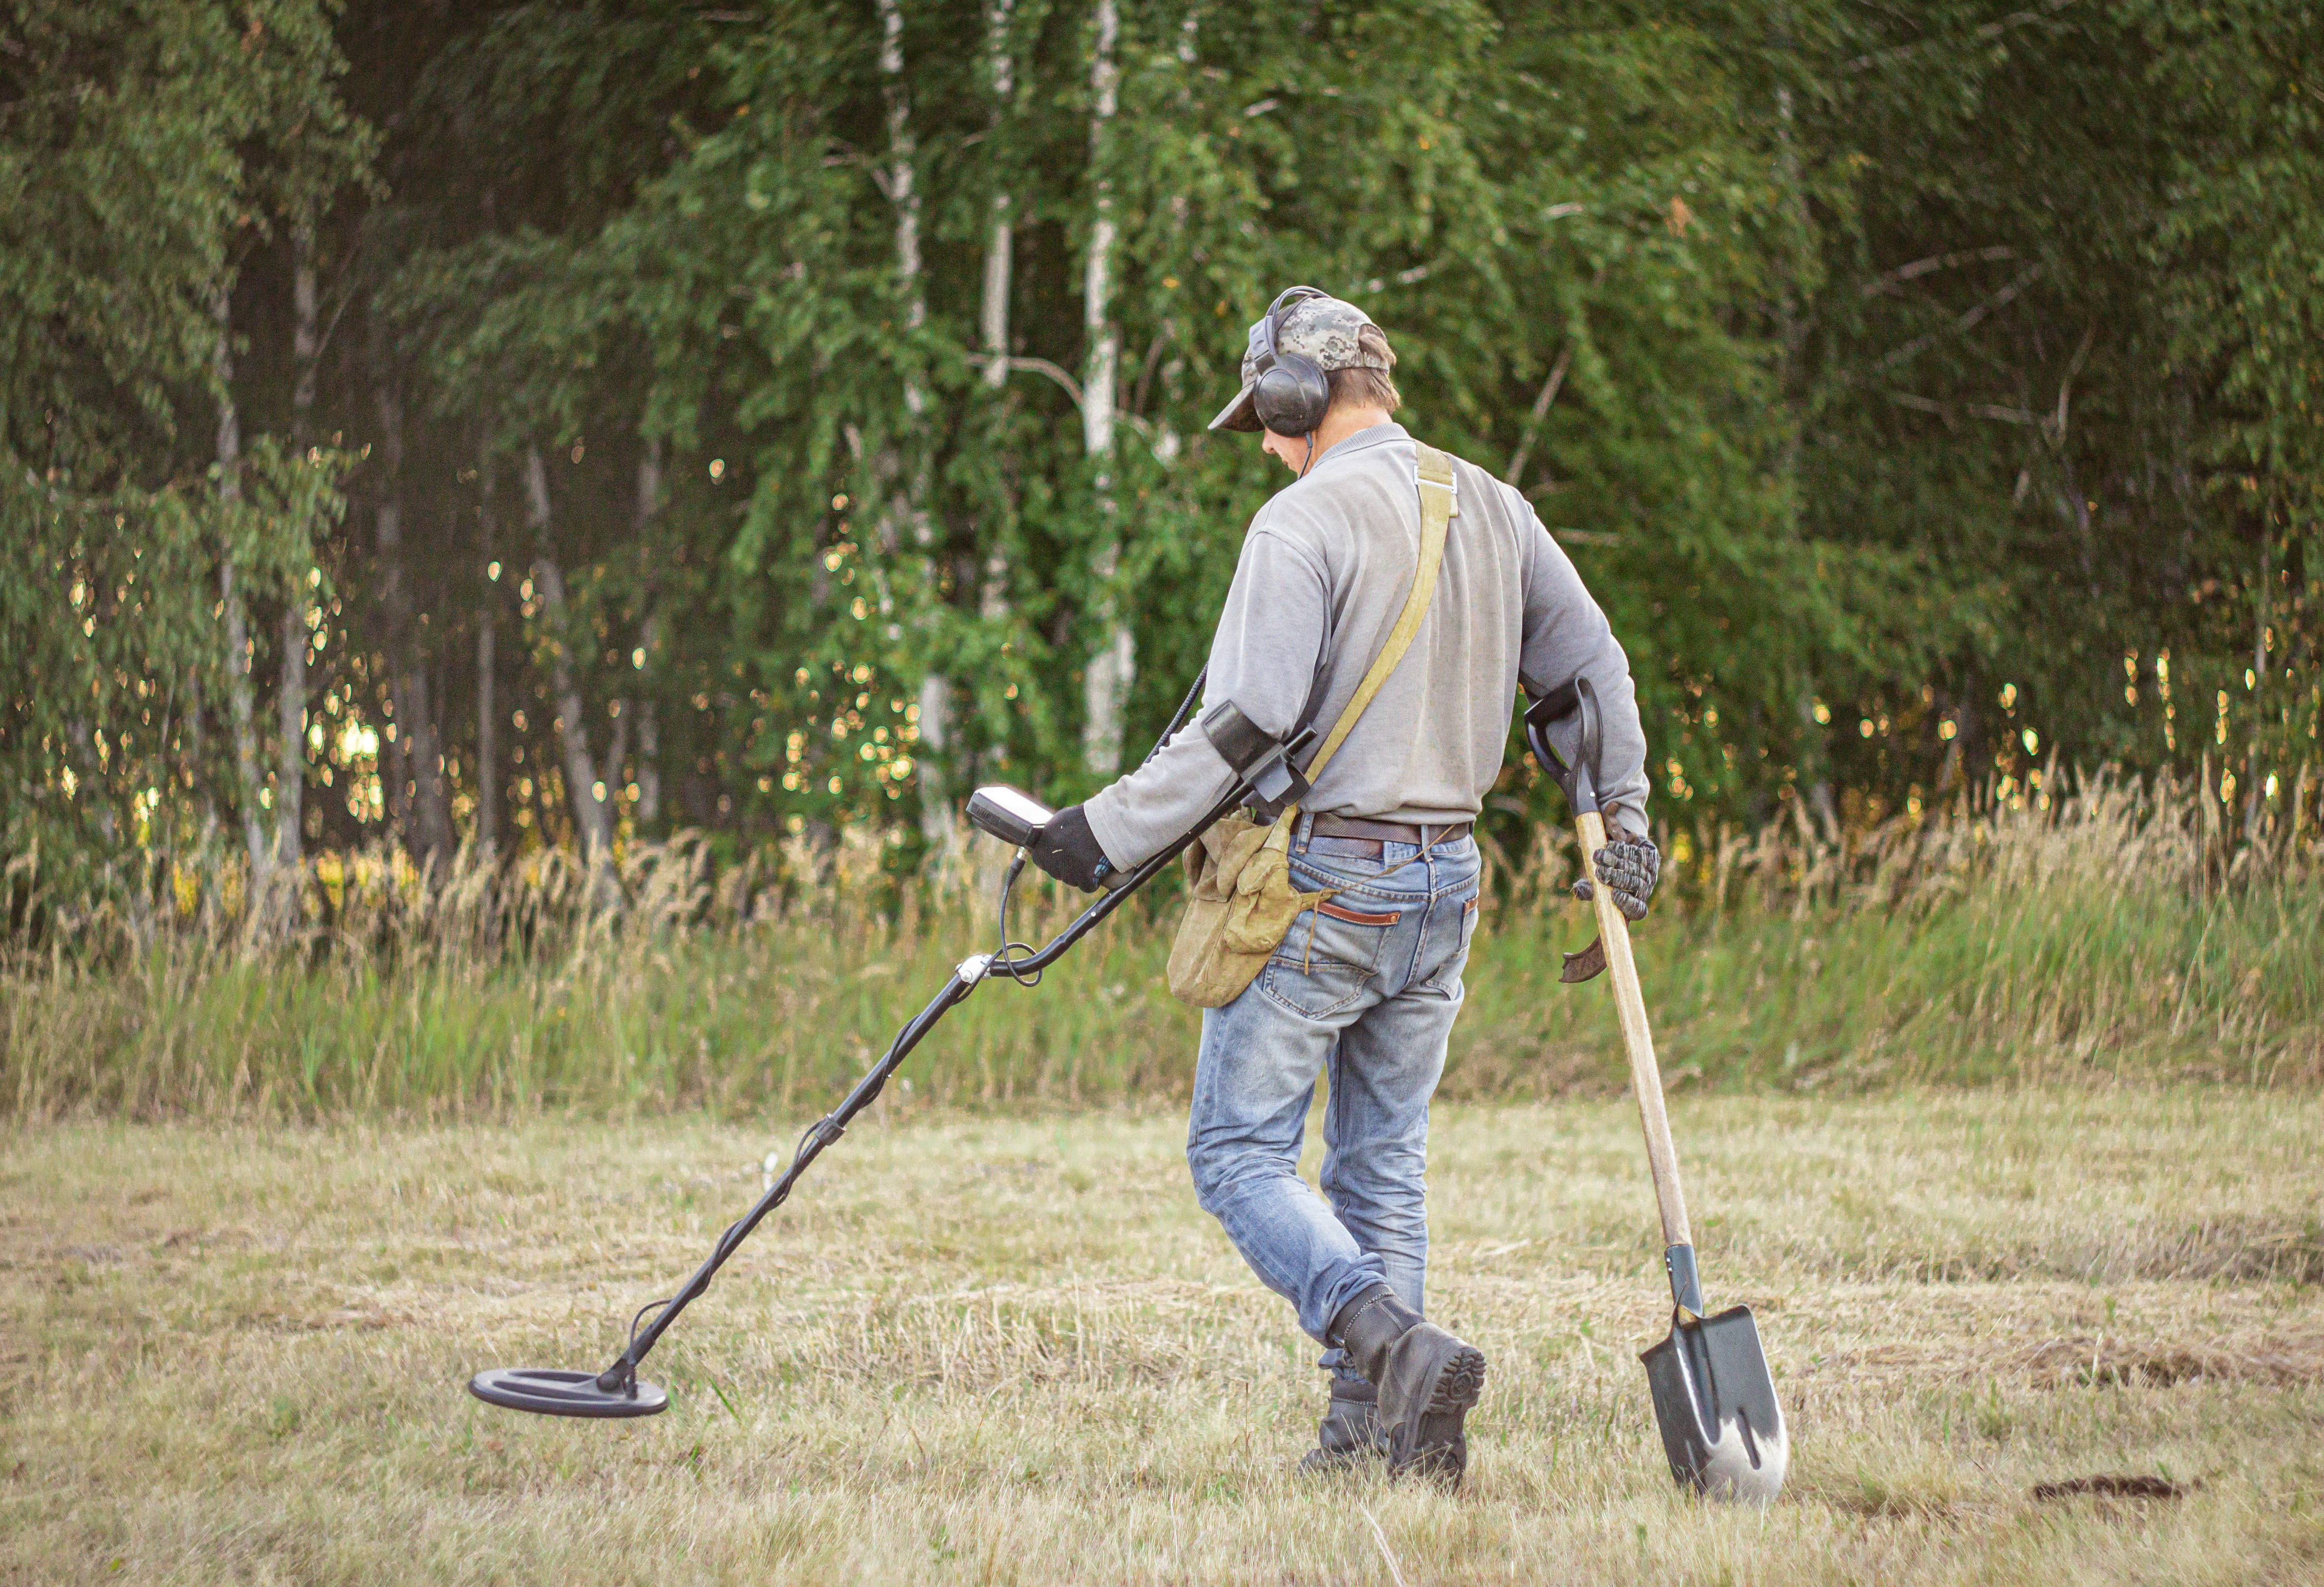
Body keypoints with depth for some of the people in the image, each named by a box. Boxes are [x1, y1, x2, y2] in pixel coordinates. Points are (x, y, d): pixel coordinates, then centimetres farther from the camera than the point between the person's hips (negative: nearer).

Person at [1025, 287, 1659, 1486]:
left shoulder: (1304, 522, -13)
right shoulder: (1495, 511, 10)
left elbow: (1243, 725, -19)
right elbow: (1593, 669, 16)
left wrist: (1110, 831, -12)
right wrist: (1623, 819, 25)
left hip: (1322, 880, -7)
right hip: (1445, 887, 7)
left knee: (1240, 1153, -1)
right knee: (1382, 1163, 14)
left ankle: (1396, 1344, -20)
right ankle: (1368, 1429, 10)